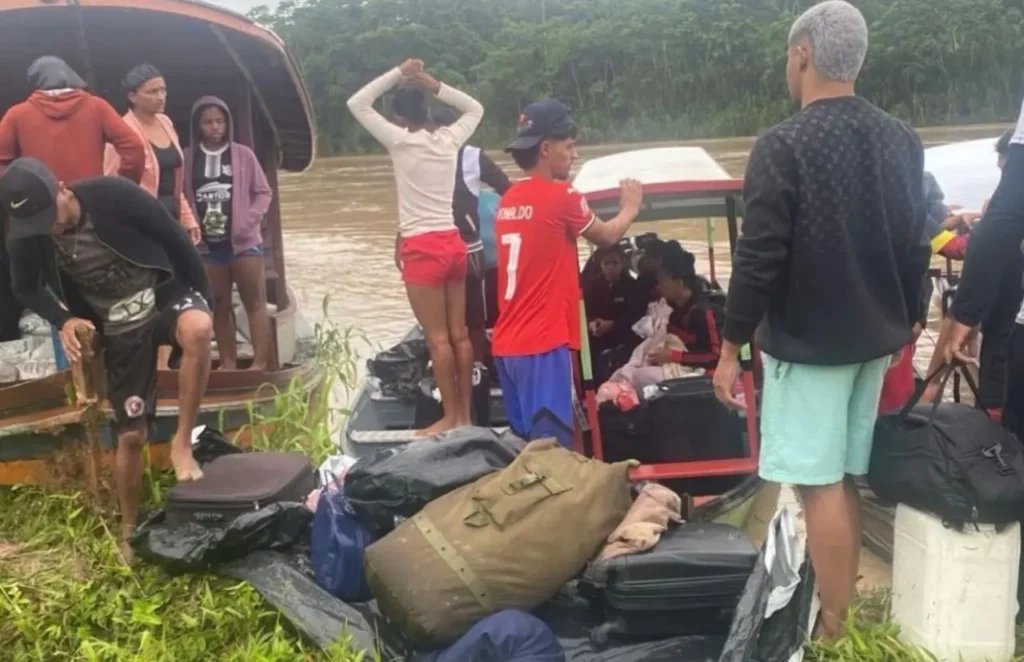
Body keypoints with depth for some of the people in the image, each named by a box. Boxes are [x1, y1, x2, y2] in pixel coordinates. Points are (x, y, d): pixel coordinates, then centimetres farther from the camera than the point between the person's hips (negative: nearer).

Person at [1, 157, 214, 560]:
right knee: (131, 434, 3)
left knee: (198, 331, -40)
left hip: (164, 293, -2)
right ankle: (130, 530, 25)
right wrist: (63, 321, -9)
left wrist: (202, 299, -6)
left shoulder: (112, 195, -21)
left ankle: (183, 442, -23)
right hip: (120, 328, 2)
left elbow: (173, 237, -10)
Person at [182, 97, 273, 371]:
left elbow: (263, 192, 2)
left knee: (255, 302, -3)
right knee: (219, 306, 10)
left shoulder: (243, 154, -1)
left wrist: (248, 220, -11)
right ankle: (228, 362, 19)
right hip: (207, 244, 2)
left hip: (243, 240, -2)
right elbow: (181, 199, 5)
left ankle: (260, 363, -1)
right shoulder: (188, 158, 1)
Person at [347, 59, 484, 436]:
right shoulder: (450, 140, 6)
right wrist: (436, 87, 15)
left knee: (437, 338, -2)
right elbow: (475, 109, 26)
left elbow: (357, 104, 0)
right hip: (453, 243, 6)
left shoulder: (401, 141, -8)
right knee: (459, 334, 9)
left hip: (422, 248, -6)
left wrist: (399, 74, 2)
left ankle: (451, 417, 3)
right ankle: (465, 415, 15)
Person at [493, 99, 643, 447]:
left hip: (507, 343, 8)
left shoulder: (508, 200, 11)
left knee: (527, 444, 14)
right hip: (543, 342, -8)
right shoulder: (561, 196, -9)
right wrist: (630, 208, 23)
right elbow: (607, 236, 6)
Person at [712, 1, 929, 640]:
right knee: (846, 480, 17)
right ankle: (845, 605, 28)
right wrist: (903, 323, 23)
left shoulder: (783, 146, -17)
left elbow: (759, 259, -18)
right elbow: (917, 247, 12)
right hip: (874, 339, 7)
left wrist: (731, 348, -9)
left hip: (808, 343, -7)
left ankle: (834, 626, 10)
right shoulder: (903, 141, 5)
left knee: (821, 485, 1)